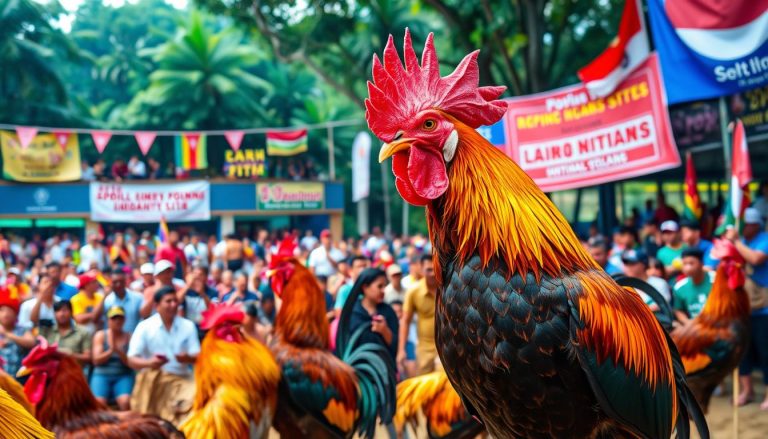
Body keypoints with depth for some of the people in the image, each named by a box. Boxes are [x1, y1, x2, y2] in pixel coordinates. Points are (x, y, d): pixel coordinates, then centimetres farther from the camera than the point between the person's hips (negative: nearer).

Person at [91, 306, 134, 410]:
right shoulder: (100, 335, 7)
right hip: (102, 375, 0)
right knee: (99, 403, -29)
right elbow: (96, 360, 1)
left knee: (125, 402, -31)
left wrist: (118, 351, -17)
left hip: (123, 376, 0)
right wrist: (111, 350, -15)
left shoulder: (129, 337, 5)